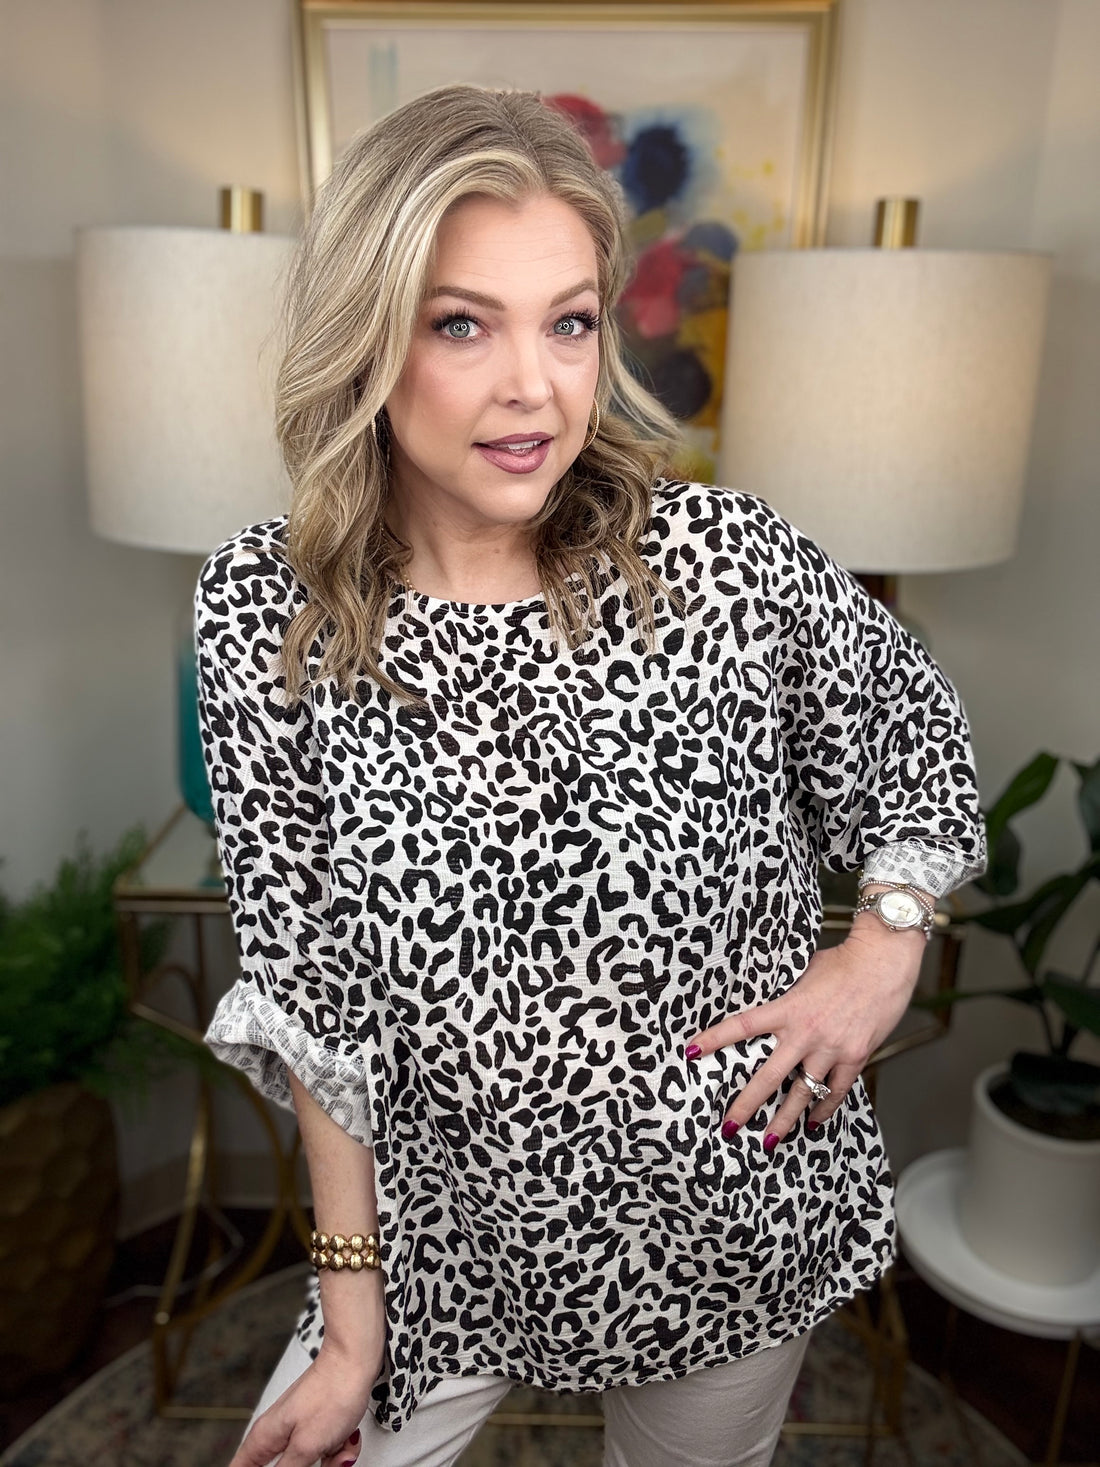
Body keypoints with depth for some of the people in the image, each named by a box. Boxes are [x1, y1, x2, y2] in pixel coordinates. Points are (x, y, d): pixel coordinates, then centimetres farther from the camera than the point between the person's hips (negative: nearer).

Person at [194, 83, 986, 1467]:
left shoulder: (727, 558, -17)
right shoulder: (265, 610, -15)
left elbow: (919, 731, 3)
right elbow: (312, 992, -10)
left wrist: (885, 948, -9)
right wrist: (350, 1320, -6)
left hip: (738, 1229, 1)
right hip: (450, 1237, 1)